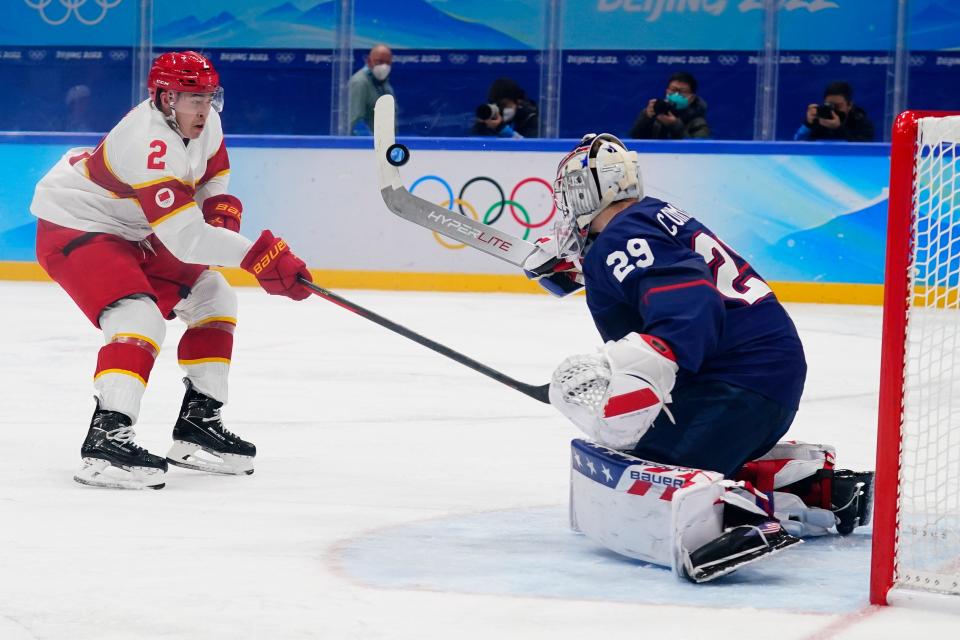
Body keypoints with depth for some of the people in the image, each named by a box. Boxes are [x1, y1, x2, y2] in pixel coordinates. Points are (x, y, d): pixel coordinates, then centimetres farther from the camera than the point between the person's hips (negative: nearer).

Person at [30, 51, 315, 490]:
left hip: (132, 232, 10)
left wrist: (220, 208, -9)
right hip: (73, 227, -10)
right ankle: (105, 438, -36)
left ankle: (198, 422, 15)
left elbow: (214, 177, 15)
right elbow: (185, 239, -39)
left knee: (213, 300, 9)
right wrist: (262, 256, -41)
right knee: (139, 318, -30)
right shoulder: (148, 144, -34)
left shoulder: (202, 122, -6)